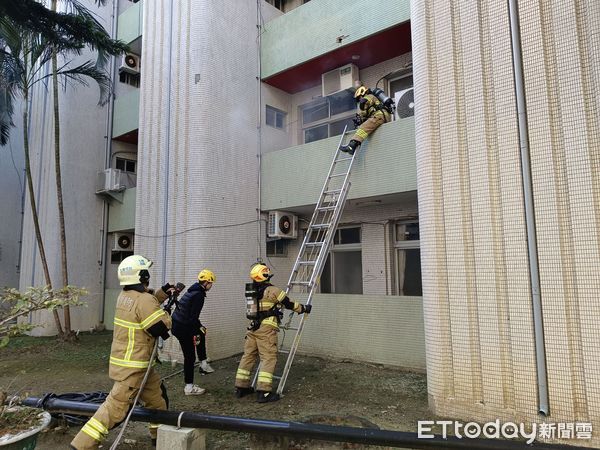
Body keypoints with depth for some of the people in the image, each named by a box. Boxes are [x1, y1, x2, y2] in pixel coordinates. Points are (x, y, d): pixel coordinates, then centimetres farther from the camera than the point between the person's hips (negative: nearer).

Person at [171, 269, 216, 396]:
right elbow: (193, 317, -21)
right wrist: (195, 334, -15)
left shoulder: (192, 291, 12)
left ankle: (203, 364, 29)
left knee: (202, 334, 27)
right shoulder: (199, 295, -17)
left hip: (176, 324, 10)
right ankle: (189, 387, 10)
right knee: (190, 357, 1)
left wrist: (199, 326, 25)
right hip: (183, 329, -10)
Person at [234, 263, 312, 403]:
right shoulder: (273, 290, -7)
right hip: (266, 328, -8)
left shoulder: (252, 292, 17)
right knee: (268, 358, -5)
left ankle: (241, 388, 22)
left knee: (248, 356, 13)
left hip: (252, 327, 8)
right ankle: (264, 392, -7)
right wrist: (304, 308, 15)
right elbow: (289, 304, 0)